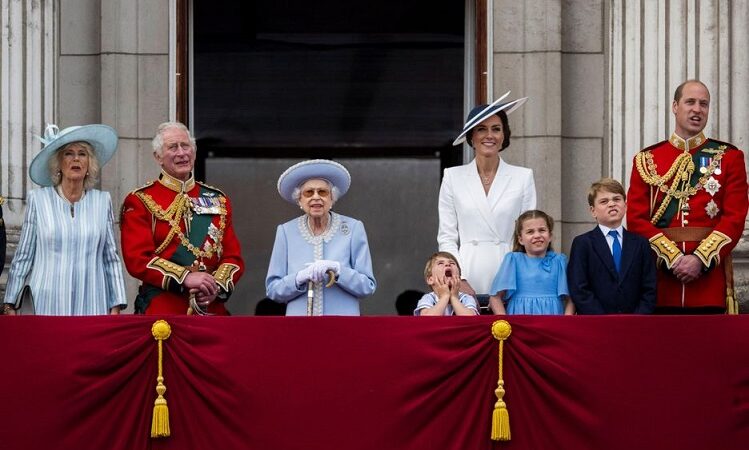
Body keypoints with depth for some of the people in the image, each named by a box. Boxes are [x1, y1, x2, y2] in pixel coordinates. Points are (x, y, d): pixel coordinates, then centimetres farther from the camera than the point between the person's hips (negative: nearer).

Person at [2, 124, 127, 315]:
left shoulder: (102, 201, 9)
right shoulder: (38, 199, 5)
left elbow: (111, 258, 12)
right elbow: (23, 257, 7)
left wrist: (116, 308, 7)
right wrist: (10, 306, 4)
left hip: (91, 306, 1)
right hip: (47, 306, -1)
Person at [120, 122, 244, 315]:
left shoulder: (217, 200, 15)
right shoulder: (139, 202, 3)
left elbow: (233, 257, 12)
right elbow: (138, 258, -8)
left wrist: (217, 286, -9)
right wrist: (185, 277, -19)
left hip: (212, 309, 4)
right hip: (161, 310, -4)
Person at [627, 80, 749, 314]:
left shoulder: (729, 157, 7)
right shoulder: (646, 160, 9)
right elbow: (636, 219, 1)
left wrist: (700, 259, -14)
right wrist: (673, 259, -12)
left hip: (709, 273, -1)